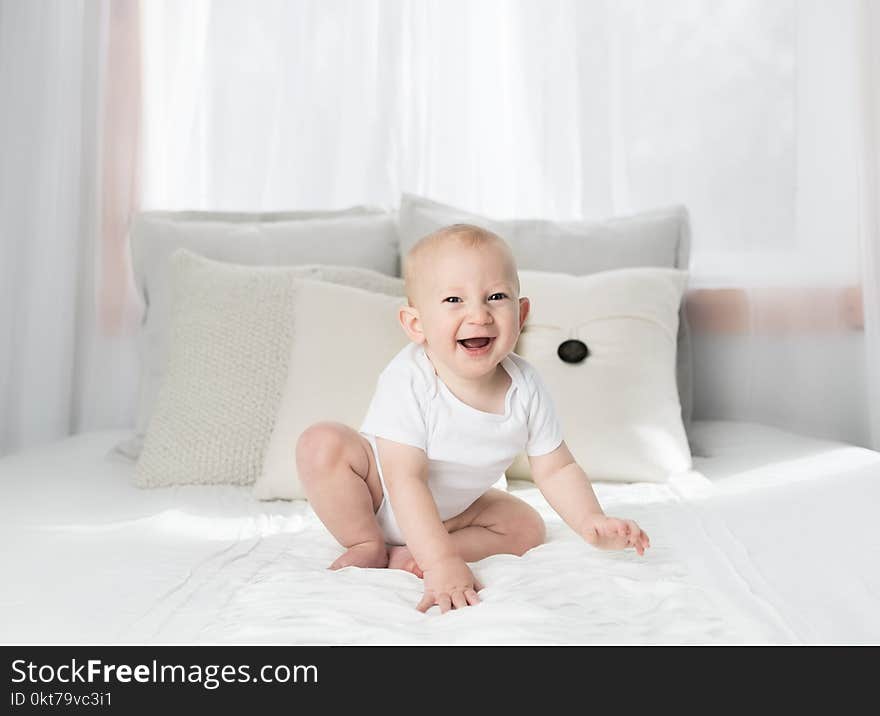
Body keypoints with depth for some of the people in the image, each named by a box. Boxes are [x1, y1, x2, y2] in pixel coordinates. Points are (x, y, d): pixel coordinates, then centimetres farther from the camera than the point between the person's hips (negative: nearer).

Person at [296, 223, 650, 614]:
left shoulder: (525, 388, -21)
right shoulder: (408, 382, -35)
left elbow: (556, 469, -9)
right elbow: (405, 480, -37)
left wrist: (591, 522, -25)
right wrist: (441, 562, -43)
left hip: (450, 510, 5)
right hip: (377, 494, -4)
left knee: (527, 528, -7)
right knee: (321, 444, -28)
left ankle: (406, 555, -11)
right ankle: (368, 545, -8)